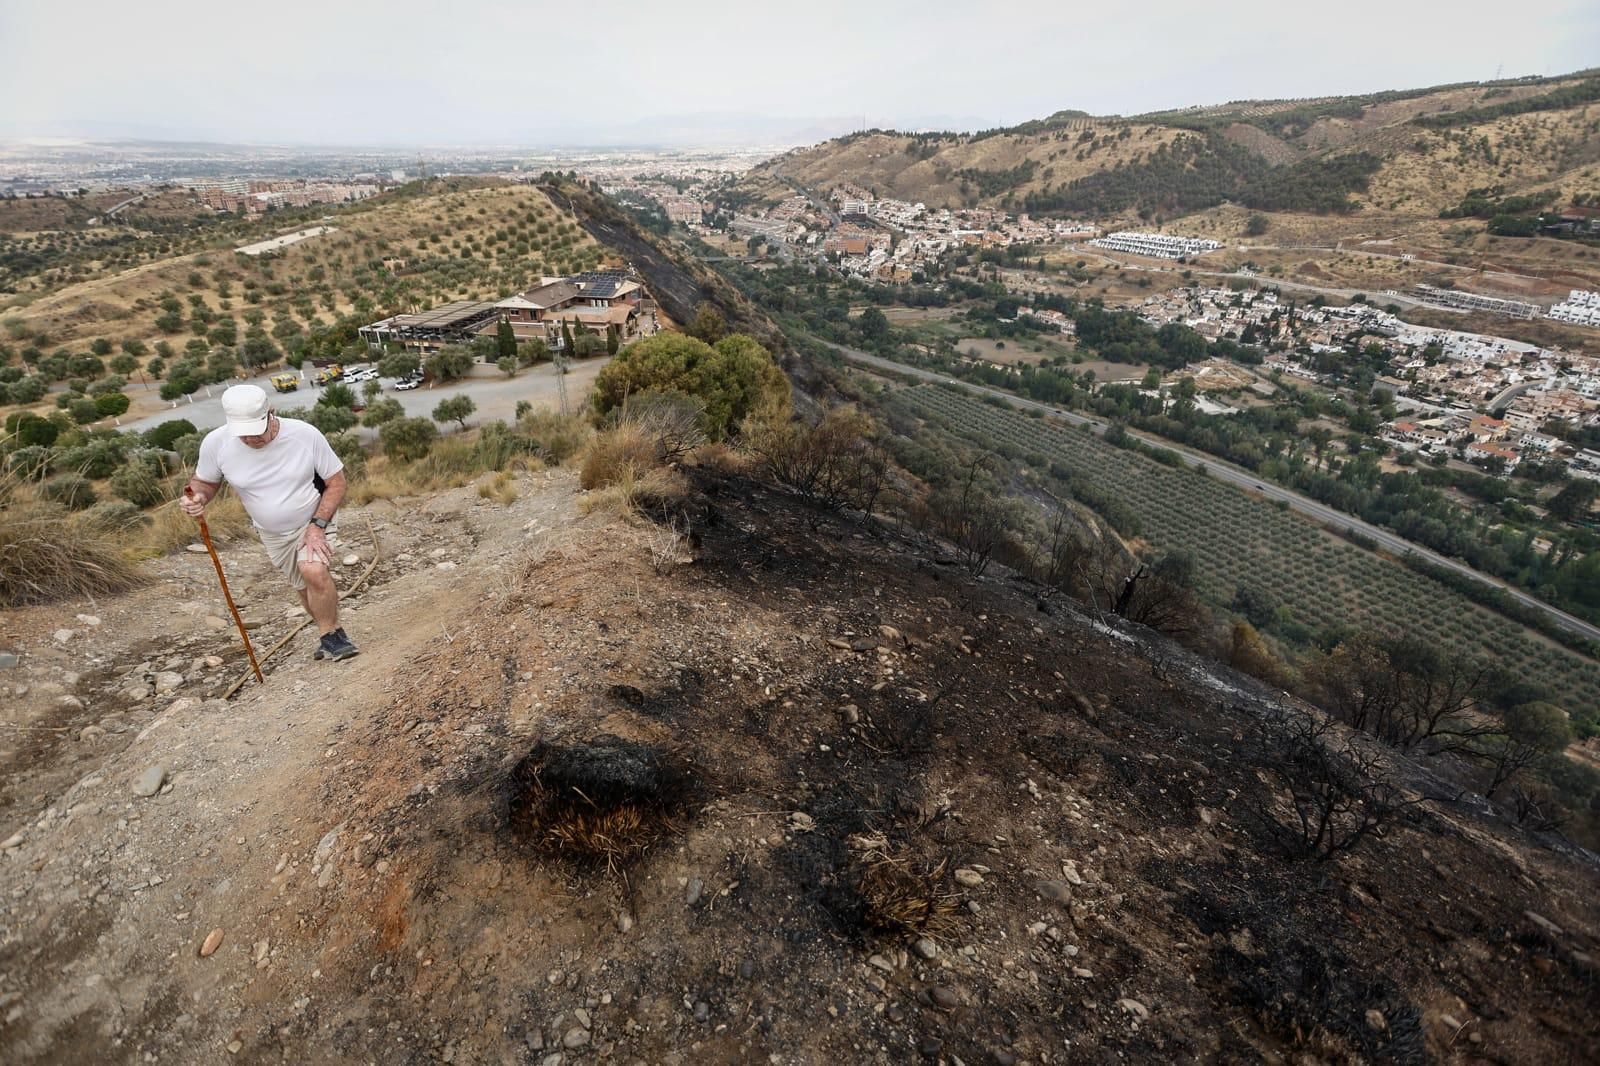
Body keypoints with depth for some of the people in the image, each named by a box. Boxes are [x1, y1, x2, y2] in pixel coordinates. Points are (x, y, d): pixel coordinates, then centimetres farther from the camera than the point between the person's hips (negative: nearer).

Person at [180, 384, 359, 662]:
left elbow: (336, 482, -14)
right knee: (304, 587, 11)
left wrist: (318, 525, -22)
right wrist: (197, 497, -23)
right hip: (272, 534, 4)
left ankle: (330, 635, -7)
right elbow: (204, 481, 2)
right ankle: (331, 633, 34)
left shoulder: (306, 434, -24)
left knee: (314, 572, -27)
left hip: (315, 523, -3)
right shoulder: (216, 443, -17)